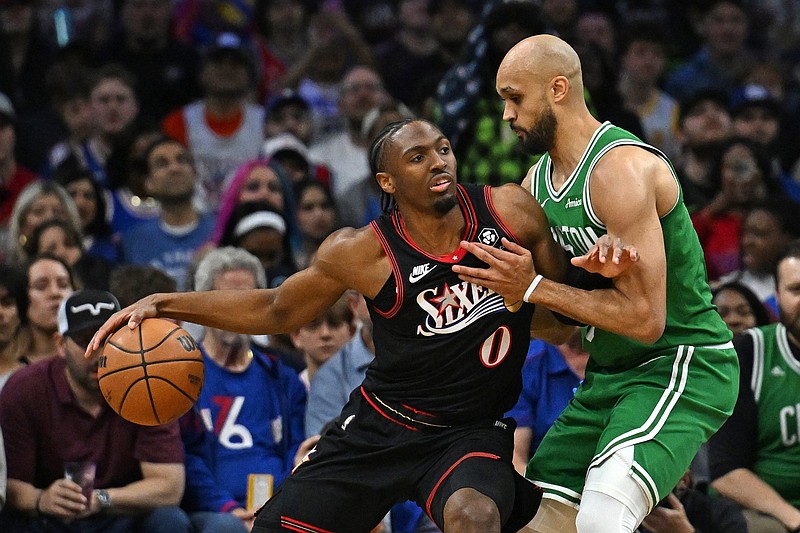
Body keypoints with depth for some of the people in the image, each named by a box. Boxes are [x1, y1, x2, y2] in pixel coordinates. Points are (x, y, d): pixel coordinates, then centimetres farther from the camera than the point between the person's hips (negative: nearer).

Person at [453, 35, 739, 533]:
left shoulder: (621, 170, -21)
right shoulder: (538, 181, 7)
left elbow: (645, 317, -26)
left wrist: (534, 288, -21)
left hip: (681, 366, -10)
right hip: (608, 376, 10)